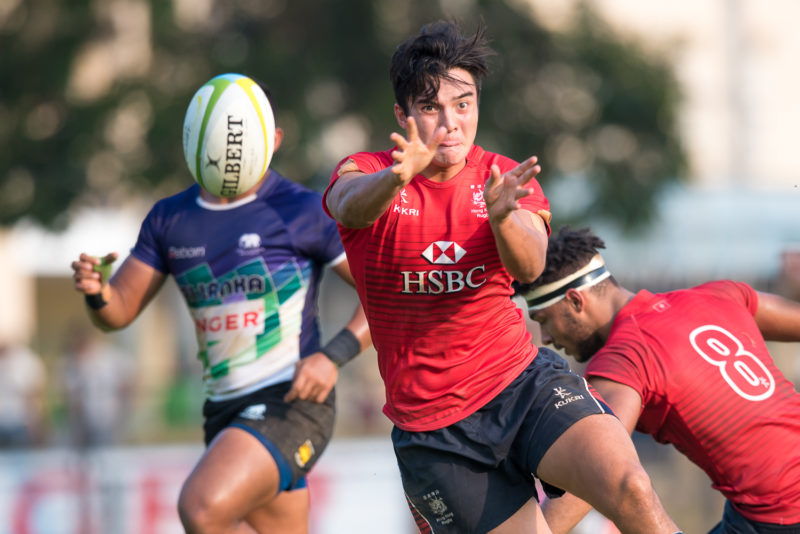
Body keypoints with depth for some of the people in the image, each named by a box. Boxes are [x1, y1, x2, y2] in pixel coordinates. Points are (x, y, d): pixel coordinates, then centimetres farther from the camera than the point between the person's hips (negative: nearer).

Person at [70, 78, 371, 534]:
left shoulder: (303, 211, -7)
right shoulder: (171, 219, 10)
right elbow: (119, 312, 12)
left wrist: (334, 356, -20)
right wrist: (97, 292, -12)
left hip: (291, 404, -7)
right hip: (225, 410, 7)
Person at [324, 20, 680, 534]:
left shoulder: (505, 178, 2)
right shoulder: (364, 173, -3)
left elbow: (530, 265, -18)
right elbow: (351, 206, -29)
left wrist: (502, 215, -42)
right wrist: (396, 177, -52)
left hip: (525, 382, 1)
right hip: (433, 429, -1)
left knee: (631, 491, -26)